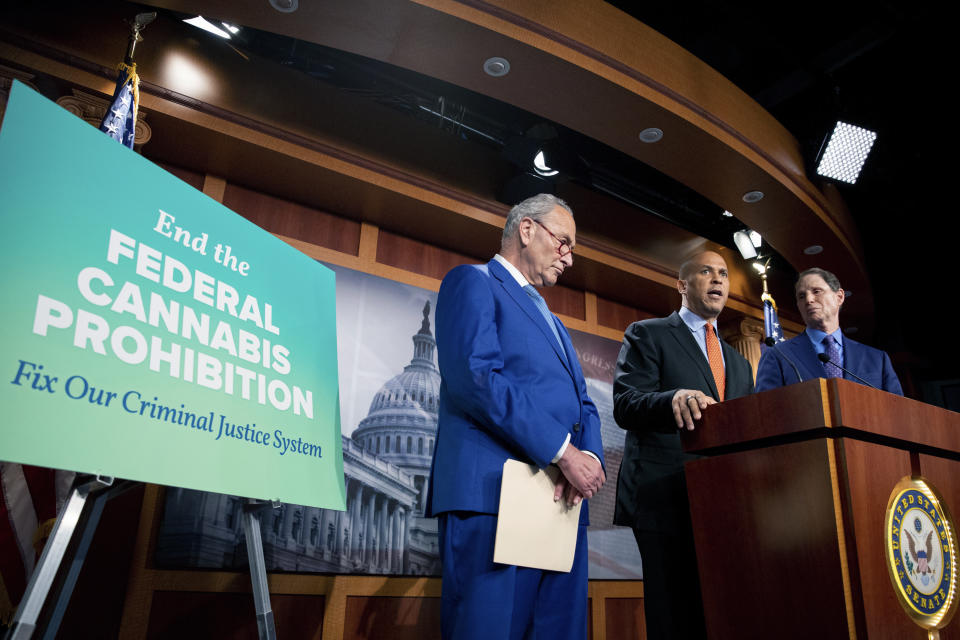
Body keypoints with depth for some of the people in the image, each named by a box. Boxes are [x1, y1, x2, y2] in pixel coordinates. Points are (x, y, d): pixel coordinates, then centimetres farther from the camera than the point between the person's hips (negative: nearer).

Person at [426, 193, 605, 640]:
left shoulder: (550, 320, 28)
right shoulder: (472, 282, 1)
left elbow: (581, 404, 20)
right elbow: (477, 377, -15)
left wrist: (589, 457, -3)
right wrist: (564, 452, -15)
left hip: (562, 499, 8)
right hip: (494, 493, -8)